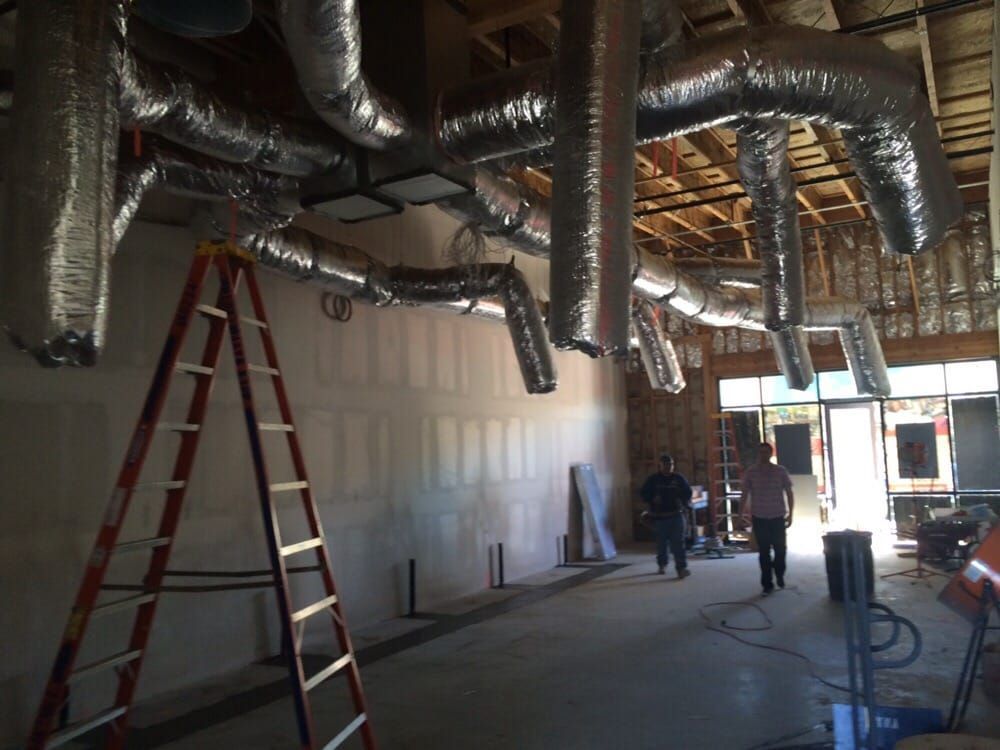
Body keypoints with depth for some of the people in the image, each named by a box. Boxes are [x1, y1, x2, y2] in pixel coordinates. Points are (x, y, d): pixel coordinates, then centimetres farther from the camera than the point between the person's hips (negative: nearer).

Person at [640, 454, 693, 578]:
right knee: (662, 542, 8)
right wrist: (652, 500, -14)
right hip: (659, 516, 0)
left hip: (676, 515, 0)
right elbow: (643, 493, 5)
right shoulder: (653, 479, 1)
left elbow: (687, 493, 13)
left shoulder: (679, 478, 5)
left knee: (678, 542, -7)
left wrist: (685, 505, -4)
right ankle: (662, 565, 28)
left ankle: (681, 568, -9)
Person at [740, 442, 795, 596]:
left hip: (778, 517, 0)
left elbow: (789, 493, 3)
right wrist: (740, 515, -3)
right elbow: (744, 495, 1)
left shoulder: (781, 471, -2)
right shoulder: (750, 473, -2)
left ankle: (779, 576, 31)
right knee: (764, 552, 1)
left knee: (780, 549, 4)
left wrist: (790, 514, -1)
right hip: (759, 518, 0)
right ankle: (767, 583, 10)